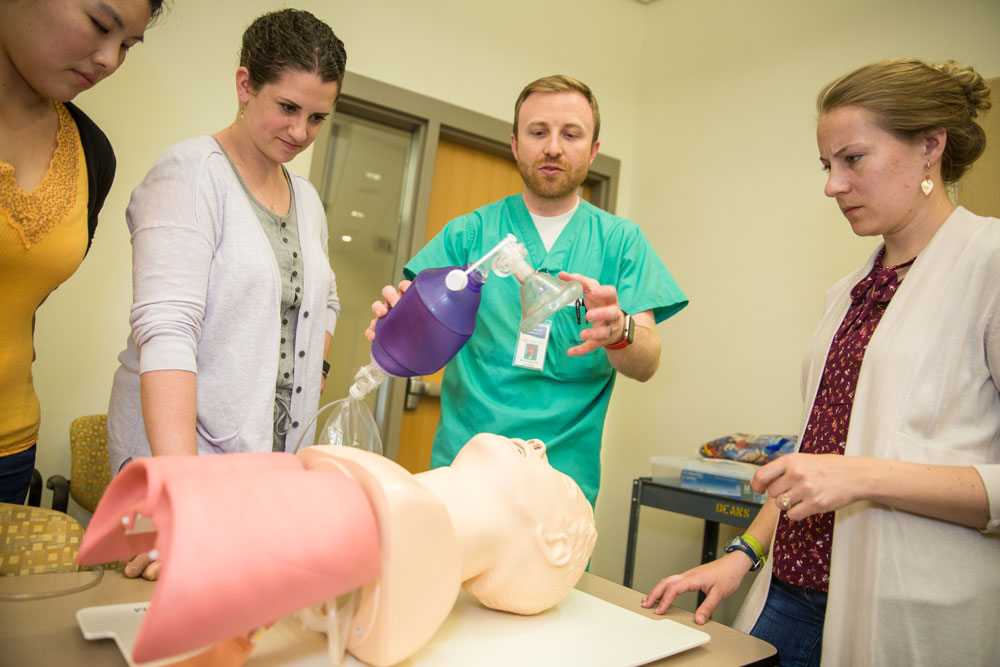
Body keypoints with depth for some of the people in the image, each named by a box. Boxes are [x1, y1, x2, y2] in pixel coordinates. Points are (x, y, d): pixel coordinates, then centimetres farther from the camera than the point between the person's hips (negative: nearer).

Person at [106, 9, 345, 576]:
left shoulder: (307, 198, 13)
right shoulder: (190, 175, -10)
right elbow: (167, 329, -22)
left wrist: (313, 367, 7)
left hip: (276, 453, 6)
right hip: (176, 447, -5)